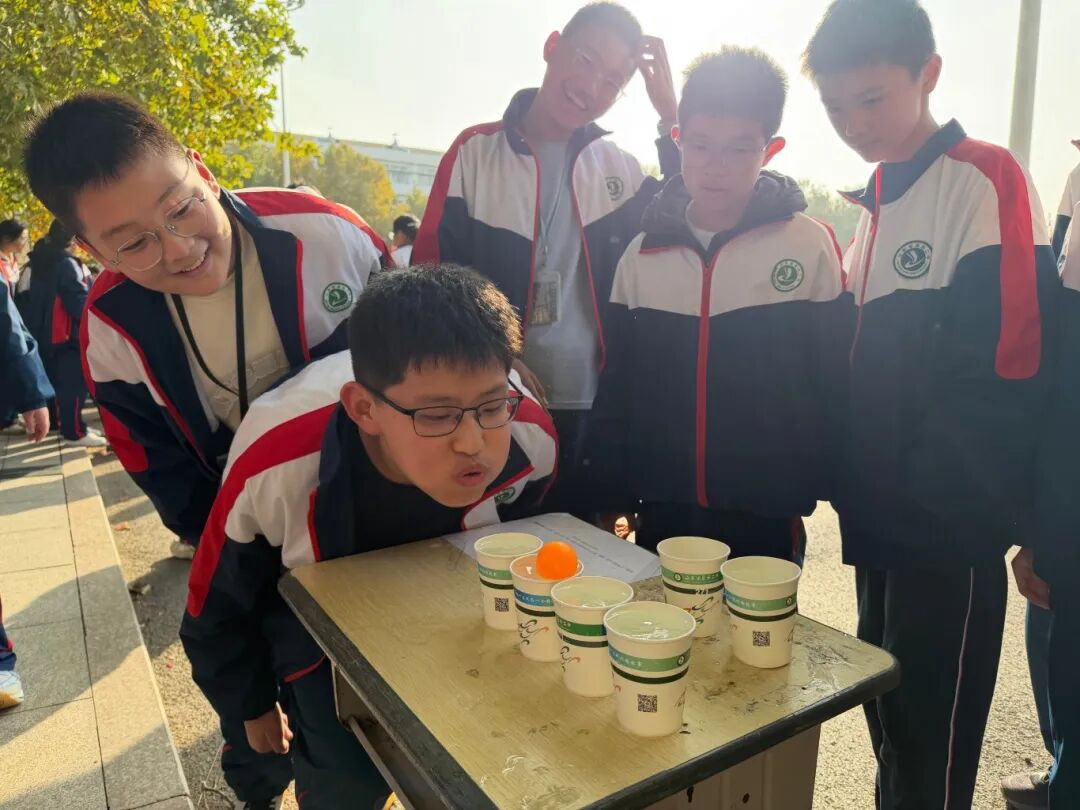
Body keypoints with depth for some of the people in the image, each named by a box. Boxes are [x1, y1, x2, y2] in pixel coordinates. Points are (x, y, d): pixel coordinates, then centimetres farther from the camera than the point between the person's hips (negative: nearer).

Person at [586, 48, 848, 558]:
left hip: (767, 517, -2)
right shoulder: (642, 253, 2)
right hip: (662, 512, 3)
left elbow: (835, 383, -1)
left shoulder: (810, 245, -7)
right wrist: (611, 494, 5)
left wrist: (821, 482, -1)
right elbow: (617, 386, 6)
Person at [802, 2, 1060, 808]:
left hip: (948, 525, -7)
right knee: (887, 711, 20)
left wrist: (985, 511, -15)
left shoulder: (987, 181, -12)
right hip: (881, 514, 7)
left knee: (932, 733, 6)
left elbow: (1009, 368, -18)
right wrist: (857, 482, 7)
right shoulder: (875, 198, 11)